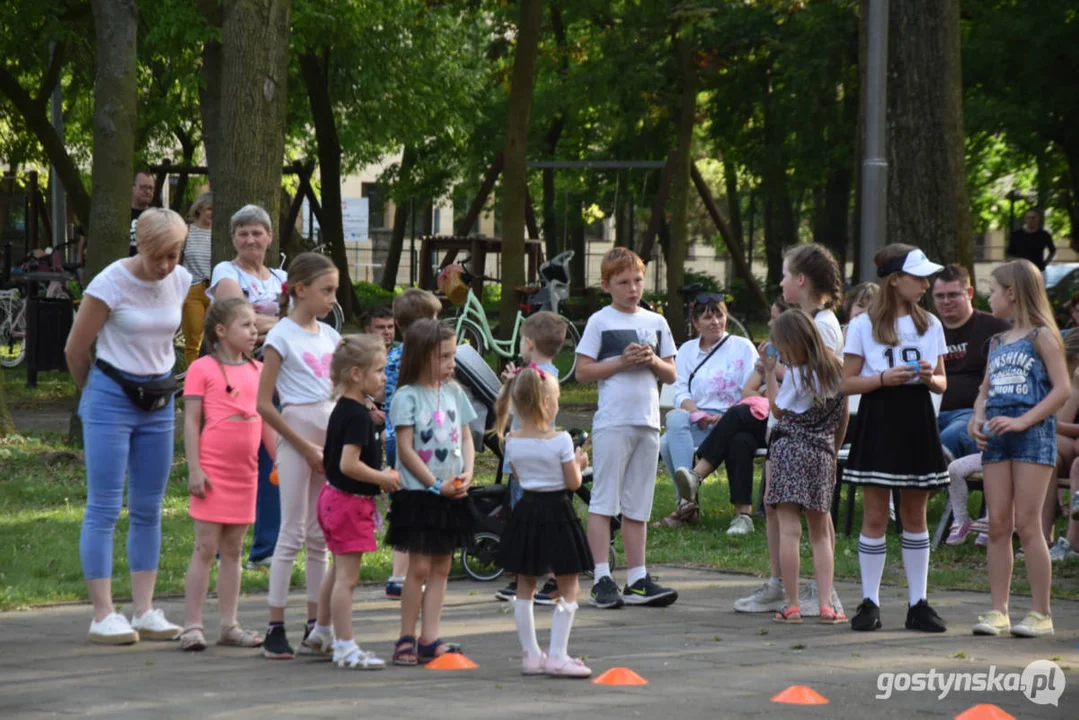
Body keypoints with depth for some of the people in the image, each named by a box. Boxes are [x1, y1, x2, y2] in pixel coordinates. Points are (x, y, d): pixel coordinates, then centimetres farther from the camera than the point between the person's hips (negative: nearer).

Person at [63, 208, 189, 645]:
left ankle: (145, 612, 12)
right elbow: (75, 349, -6)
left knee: (148, 510, 8)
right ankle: (103, 616, -5)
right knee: (104, 509, -5)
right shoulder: (111, 284, -15)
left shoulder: (182, 282, 2)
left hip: (159, 402, 6)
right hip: (112, 399, -6)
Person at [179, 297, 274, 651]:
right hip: (213, 471, -6)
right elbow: (191, 421, -7)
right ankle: (192, 626, -2)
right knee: (205, 548, -5)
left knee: (233, 550, 10)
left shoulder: (257, 370, 11)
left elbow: (266, 420, 16)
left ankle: (229, 625, 14)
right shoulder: (203, 369, -5)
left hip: (245, 472, 6)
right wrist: (194, 469, -13)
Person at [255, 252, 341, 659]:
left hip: (330, 436, 6)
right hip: (296, 433, -6)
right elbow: (264, 404, -10)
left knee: (320, 535, 9)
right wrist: (306, 447, -11)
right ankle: (276, 629, -5)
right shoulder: (282, 337, -7)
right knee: (292, 532, -7)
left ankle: (316, 623, 14)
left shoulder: (329, 336, 12)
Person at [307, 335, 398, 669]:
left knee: (338, 571, 23)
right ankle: (345, 647, -3)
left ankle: (322, 631, 36)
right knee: (347, 576, -6)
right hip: (350, 500, -10)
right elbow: (349, 464, -28)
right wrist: (382, 478, -16)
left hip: (336, 496, 10)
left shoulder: (342, 409, 9)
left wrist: (378, 473, 13)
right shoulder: (357, 415, -22)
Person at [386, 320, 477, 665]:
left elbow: (466, 439, 13)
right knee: (420, 566, -5)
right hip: (418, 493, -6)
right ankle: (406, 639, 3)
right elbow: (406, 449, -11)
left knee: (441, 566, 5)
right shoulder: (407, 397, -8)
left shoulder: (454, 393, 10)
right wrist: (436, 485, -14)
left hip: (451, 494, 6)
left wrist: (466, 474, -5)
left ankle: (429, 638, 8)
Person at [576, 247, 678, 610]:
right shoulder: (600, 322, 0)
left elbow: (671, 375, 14)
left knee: (638, 506, 8)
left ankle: (638, 580, 10)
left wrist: (653, 362, -5)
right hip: (612, 421, -5)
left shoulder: (656, 322, 13)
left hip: (648, 423, 5)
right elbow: (582, 371, -4)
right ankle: (602, 580, -7)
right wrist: (621, 363, -13)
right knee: (604, 500, -6)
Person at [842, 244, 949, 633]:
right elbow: (847, 383, -2)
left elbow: (942, 382, 12)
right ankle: (869, 602, 4)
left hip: (917, 422, 3)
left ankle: (918, 604, 9)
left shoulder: (930, 324, 8)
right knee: (875, 517, -1)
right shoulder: (864, 326, -2)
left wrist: (930, 378, -11)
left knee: (916, 516, 6)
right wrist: (884, 378, -18)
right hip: (878, 421, -3)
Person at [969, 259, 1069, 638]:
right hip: (997, 437, 7)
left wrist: (1022, 421, -17)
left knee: (1027, 524, -8)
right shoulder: (997, 343, 19)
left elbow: (1062, 389, -10)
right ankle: (998, 610, 5)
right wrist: (978, 419, 2)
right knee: (998, 525, 3)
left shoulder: (1041, 337, -3)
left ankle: (1041, 613, -3)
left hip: (1033, 435, -7)